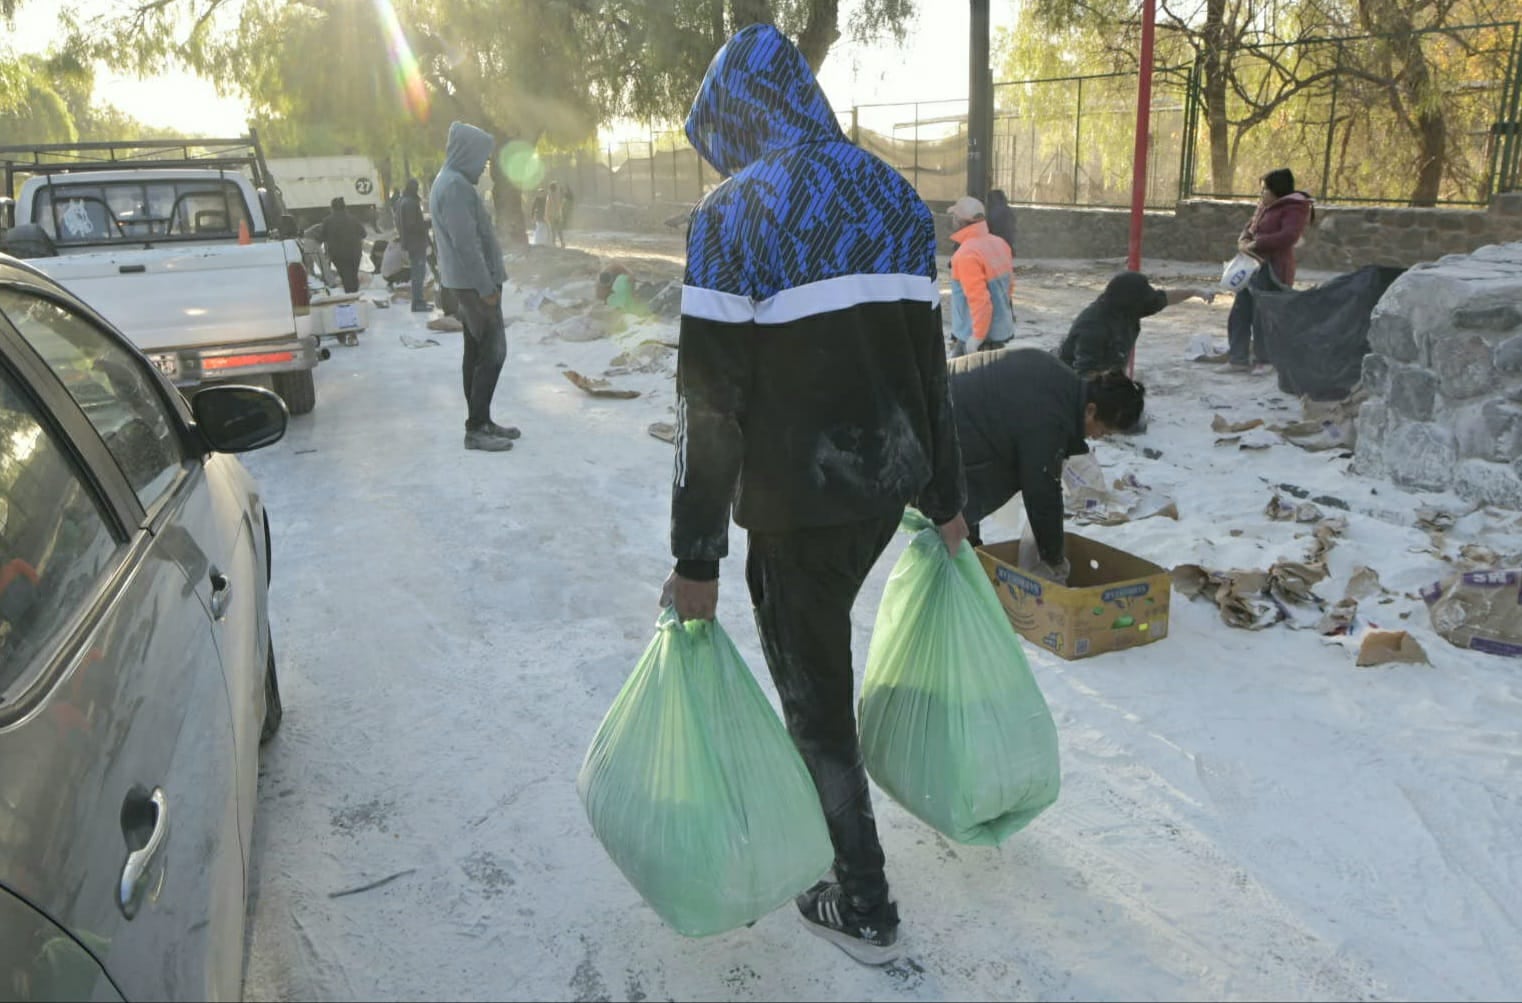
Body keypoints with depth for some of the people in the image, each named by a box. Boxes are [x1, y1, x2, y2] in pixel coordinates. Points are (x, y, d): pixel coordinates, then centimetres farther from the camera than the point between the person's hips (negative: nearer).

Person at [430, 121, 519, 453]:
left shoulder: (450, 182, 16)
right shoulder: (456, 186, -17)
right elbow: (466, 243, -23)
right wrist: (486, 287, -21)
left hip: (468, 283, 10)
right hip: (475, 282, -10)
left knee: (477, 352, 13)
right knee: (492, 353, -9)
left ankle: (480, 422, 19)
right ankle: (476, 429, -6)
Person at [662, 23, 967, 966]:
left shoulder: (733, 211, -13)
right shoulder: (897, 197, 6)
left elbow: (711, 399, -17)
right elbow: (930, 361, 9)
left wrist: (697, 555, -12)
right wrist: (946, 498, 16)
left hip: (801, 492, -7)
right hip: (892, 474, 7)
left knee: (813, 683, 8)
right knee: (812, 639, 27)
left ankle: (862, 907, 21)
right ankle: (815, 805, 44)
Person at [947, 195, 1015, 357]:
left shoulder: (967, 254, -23)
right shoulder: (1000, 244, 4)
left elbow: (979, 299, -27)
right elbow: (1009, 285, 15)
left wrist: (977, 336, -20)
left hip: (977, 336, -9)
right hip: (1000, 330, 9)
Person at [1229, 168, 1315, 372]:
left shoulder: (1294, 208, -9)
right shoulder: (1265, 206, 16)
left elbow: (1288, 237, -22)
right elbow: (1249, 226, 19)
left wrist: (1255, 244, -21)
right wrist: (1244, 240, -4)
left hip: (1272, 270, -9)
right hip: (1254, 266, 9)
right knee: (1239, 315, 7)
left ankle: (1264, 361, 3)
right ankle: (1239, 360, 13)